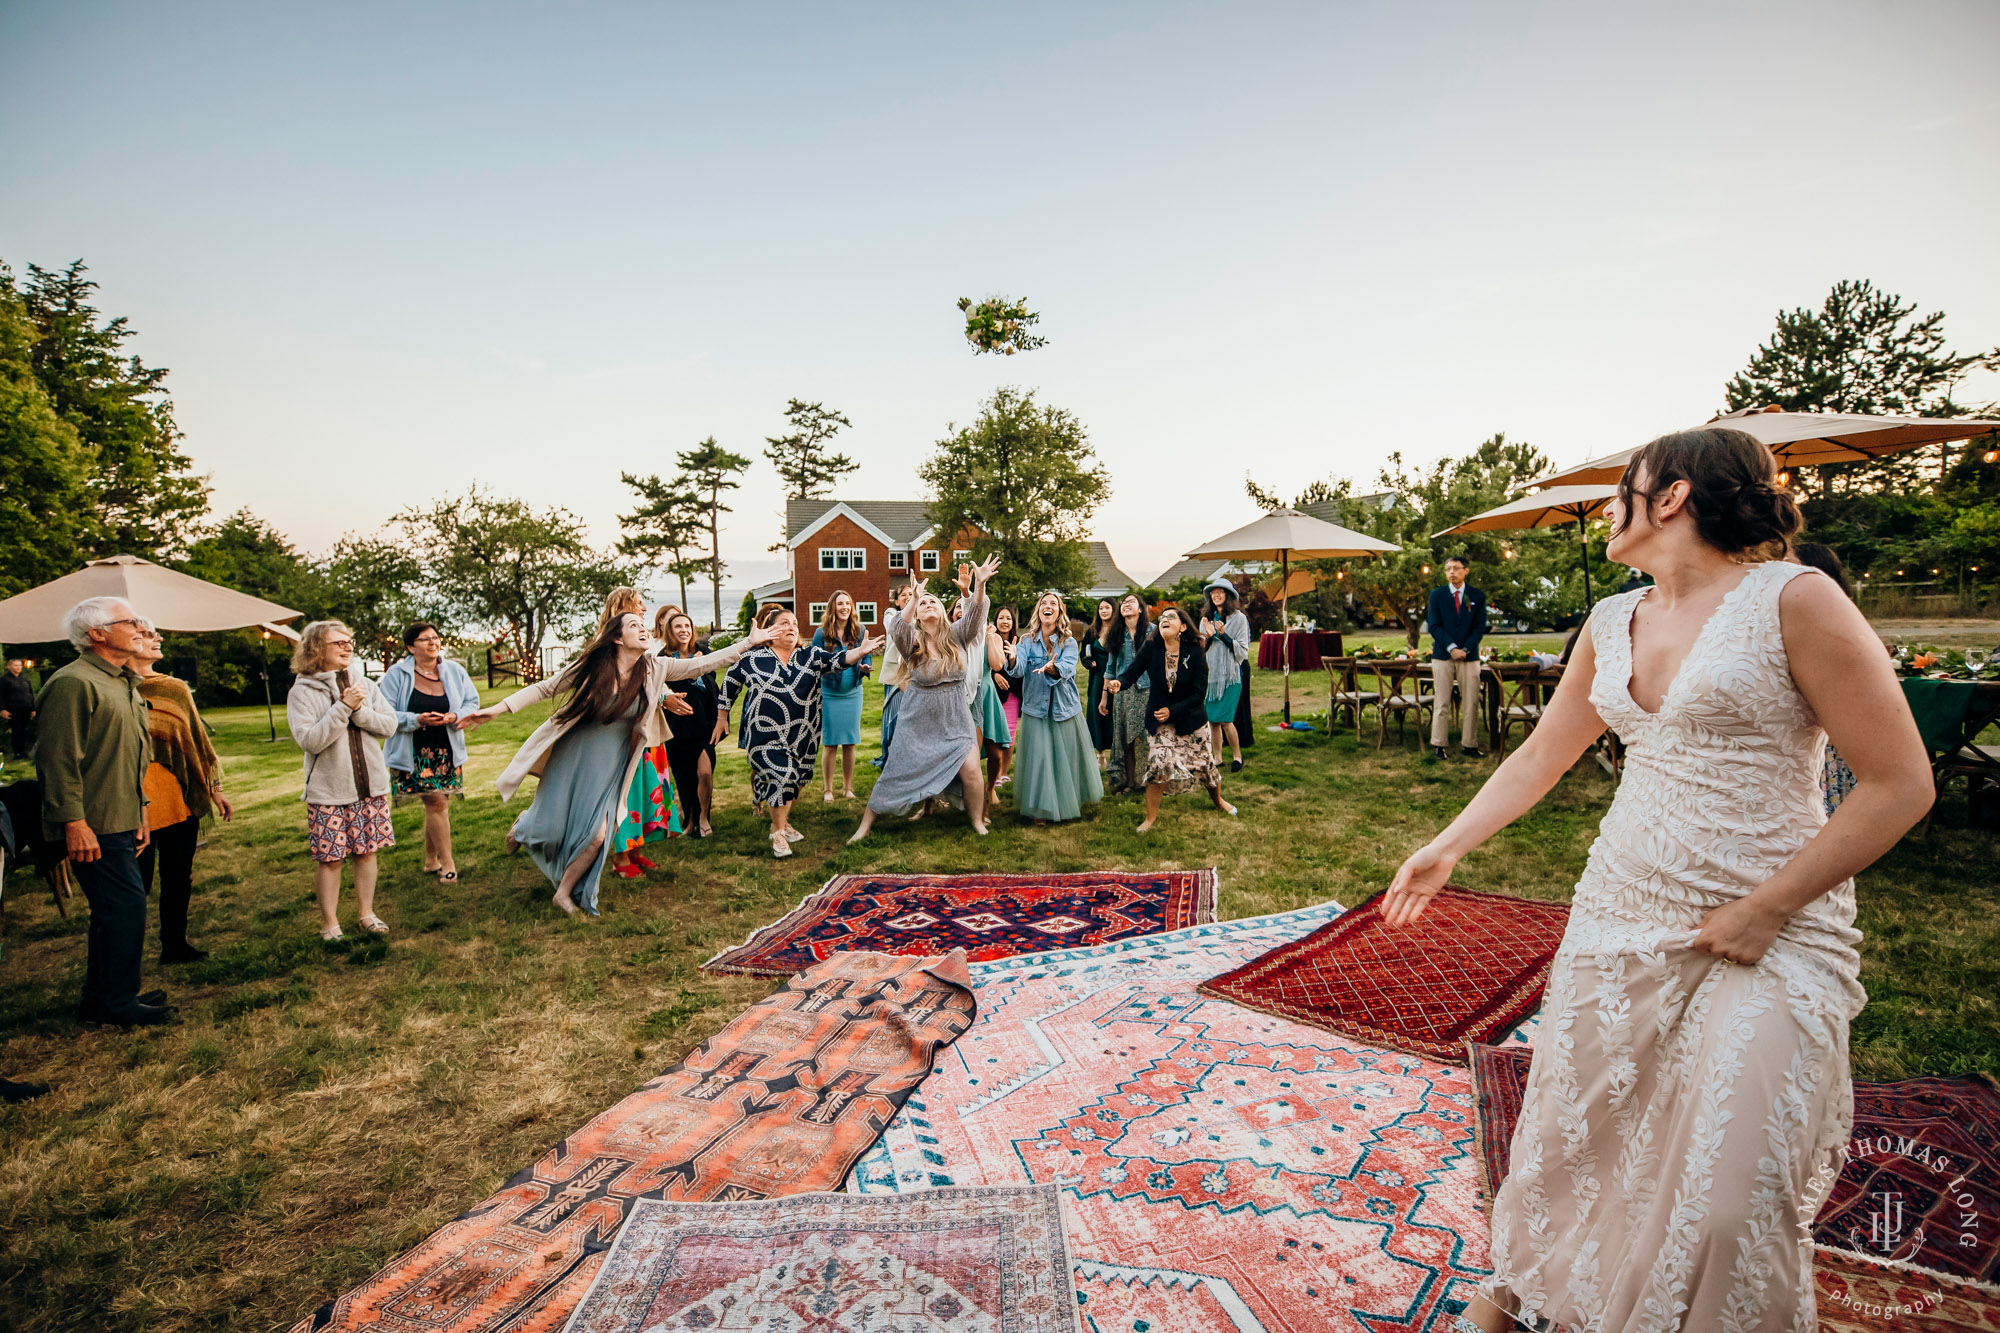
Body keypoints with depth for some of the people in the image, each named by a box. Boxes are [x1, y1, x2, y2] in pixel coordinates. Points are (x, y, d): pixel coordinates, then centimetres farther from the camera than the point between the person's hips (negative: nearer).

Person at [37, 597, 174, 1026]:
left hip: (119, 822, 10)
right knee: (127, 905, -8)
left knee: (113, 910, 15)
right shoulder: (73, 683, -14)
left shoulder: (124, 685, 18)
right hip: (92, 827, -10)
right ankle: (118, 1002, 3)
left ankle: (100, 998, 27)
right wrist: (75, 822, -22)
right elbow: (58, 759, -19)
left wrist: (139, 812, 21)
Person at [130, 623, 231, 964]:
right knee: (137, 883, 0)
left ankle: (174, 944, 26)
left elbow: (197, 738, 17)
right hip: (138, 805, -5)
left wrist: (215, 788, 18)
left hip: (182, 801, 5)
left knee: (179, 878, 13)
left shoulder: (176, 689, 12)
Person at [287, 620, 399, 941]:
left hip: (370, 787, 3)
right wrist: (343, 707, -22)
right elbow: (310, 740, -17)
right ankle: (330, 924, 19)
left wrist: (359, 710, -17)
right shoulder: (302, 692, -7)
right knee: (329, 858, 4)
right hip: (329, 792, -3)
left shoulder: (365, 685, 4)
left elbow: (389, 725, -2)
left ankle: (367, 914, 25)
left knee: (366, 852, 11)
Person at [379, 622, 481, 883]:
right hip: (413, 752, -3)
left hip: (446, 751, 4)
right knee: (436, 803, -8)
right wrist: (417, 720, -23)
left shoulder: (455, 671, 3)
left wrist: (454, 717, -14)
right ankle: (447, 862, 4)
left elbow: (472, 702, 6)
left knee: (435, 805, 10)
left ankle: (430, 861, 26)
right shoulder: (397, 674, -6)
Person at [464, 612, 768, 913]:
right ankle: (524, 823, 45)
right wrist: (497, 709, -12)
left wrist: (750, 641, -9)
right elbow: (545, 688, -6)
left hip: (610, 767, 2)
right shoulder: (592, 666, -13)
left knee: (596, 836, -8)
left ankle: (564, 892, 19)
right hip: (572, 756, -2)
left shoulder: (654, 669, -6)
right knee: (551, 830, 6)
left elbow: (704, 663, -6)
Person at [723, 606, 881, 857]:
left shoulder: (811, 655, 1)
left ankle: (781, 822, 37)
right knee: (781, 775, -15)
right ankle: (778, 833, 4)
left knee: (796, 779, 12)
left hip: (802, 733, 3)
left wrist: (860, 651, -35)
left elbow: (837, 660, -15)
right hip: (766, 732, -3)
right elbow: (730, 682, 13)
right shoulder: (752, 659, -1)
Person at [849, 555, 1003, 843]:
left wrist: (978, 585, -37)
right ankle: (865, 824, 17)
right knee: (895, 774, 3)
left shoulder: (956, 635, -2)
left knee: (971, 771, -7)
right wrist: (912, 601, -45)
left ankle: (978, 822, 16)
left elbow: (975, 614, -19)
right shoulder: (912, 641, -7)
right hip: (919, 722, -1)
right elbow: (898, 628, -29)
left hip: (955, 721, 1)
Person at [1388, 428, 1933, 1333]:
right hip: (1621, 914, 5)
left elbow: (1900, 784, -11)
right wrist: (1447, 847, 10)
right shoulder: (1612, 624, 8)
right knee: (1570, 1131, 14)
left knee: (1732, 1198, -3)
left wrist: (1765, 910, -14)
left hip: (1772, 933, -5)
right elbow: (1539, 757, 14)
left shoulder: (1792, 601, -11)